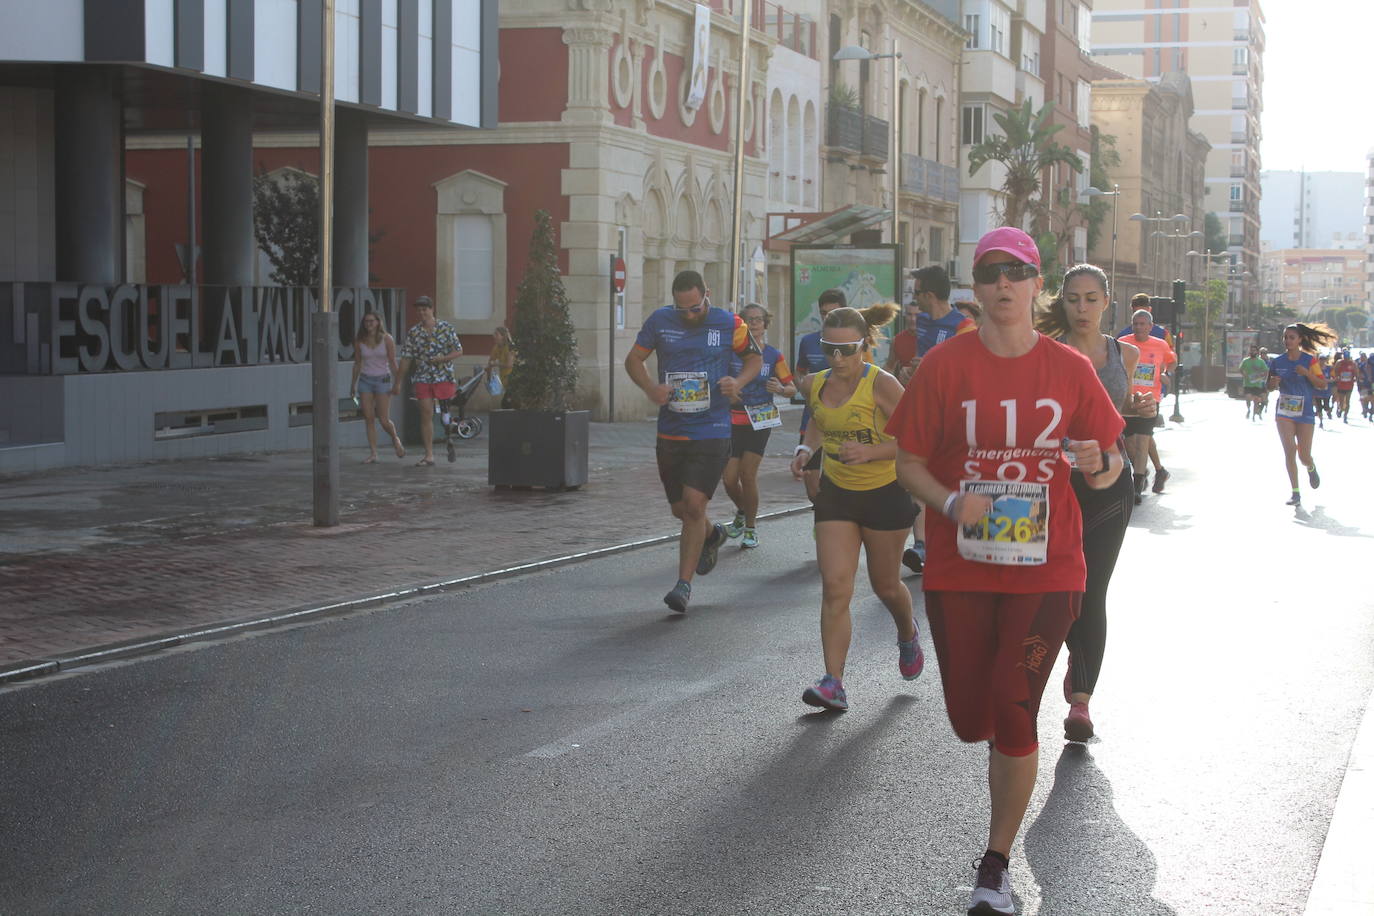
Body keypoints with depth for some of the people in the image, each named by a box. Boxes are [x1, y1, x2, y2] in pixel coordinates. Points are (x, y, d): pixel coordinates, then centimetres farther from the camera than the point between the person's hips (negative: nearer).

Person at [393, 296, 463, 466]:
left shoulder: (446, 328, 1)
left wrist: (442, 358, -14)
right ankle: (429, 456, -1)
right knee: (426, 415, -3)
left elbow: (459, 351, 3)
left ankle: (450, 440, 26)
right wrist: (398, 383, 5)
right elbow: (406, 359, 7)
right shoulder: (413, 333, 5)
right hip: (422, 379, 1)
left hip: (444, 377, -1)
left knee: (447, 413, 1)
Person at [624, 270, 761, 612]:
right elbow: (633, 359, 9)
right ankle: (712, 534, 47)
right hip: (670, 432, 3)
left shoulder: (729, 324, -3)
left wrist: (738, 382, -10)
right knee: (680, 509, 13)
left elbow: (754, 358, 11)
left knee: (694, 504, -14)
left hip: (712, 433, -3)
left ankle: (684, 583, -6)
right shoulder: (660, 321, 1)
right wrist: (650, 388, -10)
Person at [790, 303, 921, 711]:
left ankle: (908, 634, 48)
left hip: (885, 493, -4)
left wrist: (871, 452, -32)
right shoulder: (814, 385, -2)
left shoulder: (881, 385, -20)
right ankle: (834, 683, -11)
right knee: (834, 587, -9)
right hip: (835, 493, 4)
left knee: (885, 585, 13)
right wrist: (808, 448, 2)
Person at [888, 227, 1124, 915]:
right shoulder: (945, 365, -2)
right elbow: (908, 461, 1)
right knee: (970, 720, 5)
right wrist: (950, 502, -18)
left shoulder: (1070, 369, 0)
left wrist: (1100, 463, -17)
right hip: (959, 570, 1)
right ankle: (1016, 755, 45)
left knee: (1013, 715, -7)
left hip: (1045, 571, -1)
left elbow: (1110, 468, 7)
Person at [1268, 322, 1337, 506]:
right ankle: (1295, 493, -7)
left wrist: (1307, 373, -19)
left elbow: (1322, 384, -4)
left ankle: (1311, 468, 42)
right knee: (1290, 449, -14)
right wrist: (1273, 383, -9)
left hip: (1305, 411, -1)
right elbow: (1270, 386, 15)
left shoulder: (1310, 360, -3)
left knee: (1304, 456, 3)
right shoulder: (1277, 362, 3)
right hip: (1284, 410, 1)